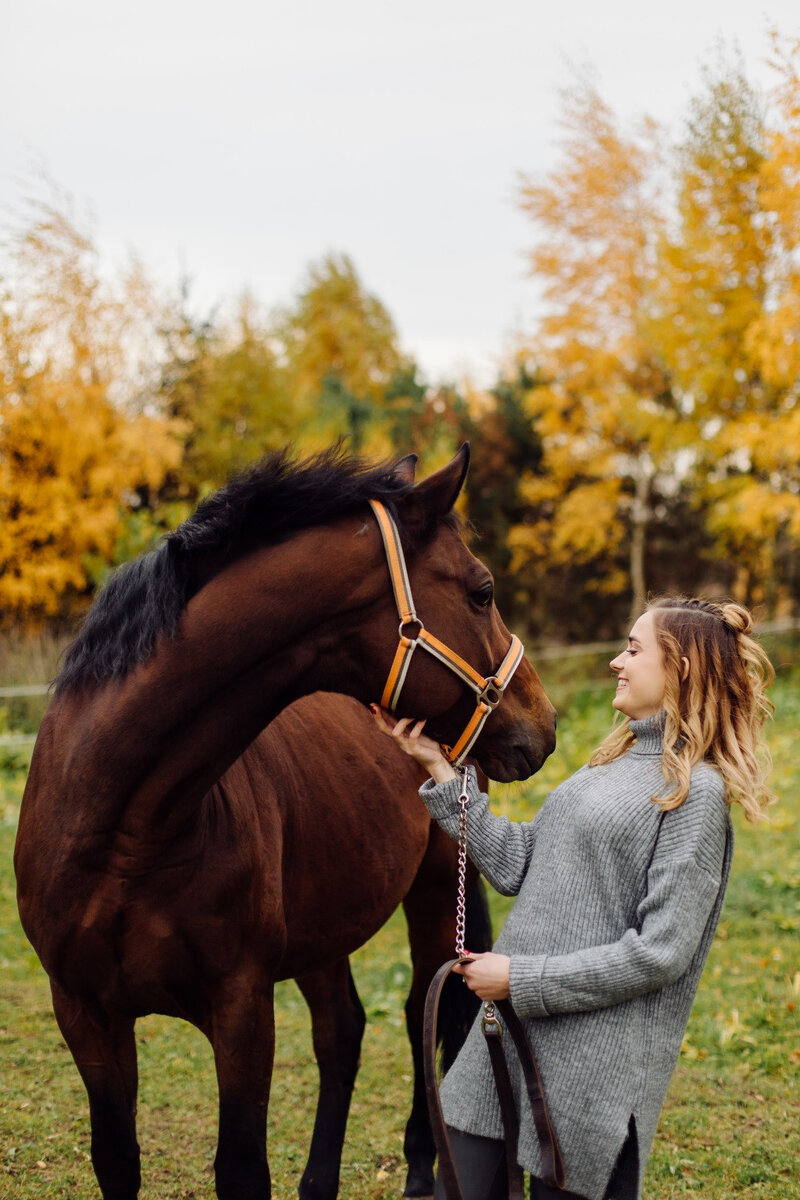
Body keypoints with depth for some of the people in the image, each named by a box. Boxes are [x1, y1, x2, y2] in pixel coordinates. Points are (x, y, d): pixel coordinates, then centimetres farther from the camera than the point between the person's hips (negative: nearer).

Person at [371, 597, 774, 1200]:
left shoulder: (695, 792, -13)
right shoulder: (613, 764, 12)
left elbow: (659, 952, -18)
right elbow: (515, 864, 12)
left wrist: (522, 979, -16)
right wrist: (440, 769, 9)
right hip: (507, 1037, 8)